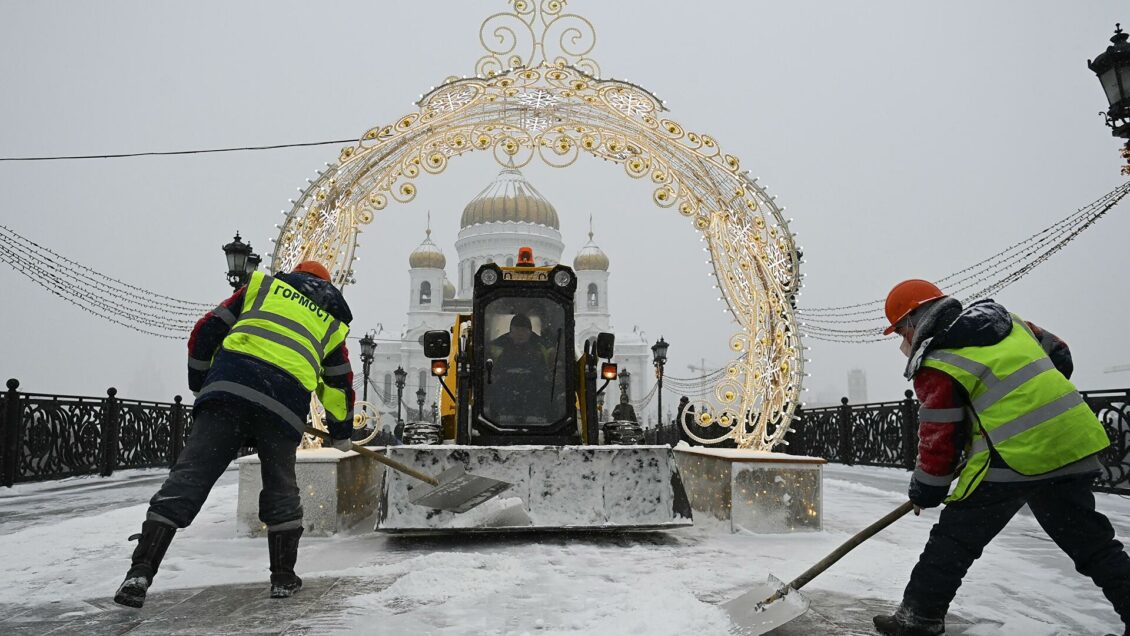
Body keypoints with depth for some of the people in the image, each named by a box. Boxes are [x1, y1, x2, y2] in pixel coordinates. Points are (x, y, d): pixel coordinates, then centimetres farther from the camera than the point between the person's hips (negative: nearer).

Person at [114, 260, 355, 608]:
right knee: (281, 488, 17)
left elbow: (207, 330, 20)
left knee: (189, 475, -1)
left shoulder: (263, 285, 27)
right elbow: (340, 385, 33)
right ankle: (284, 577, 20)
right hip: (286, 402, 1)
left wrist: (199, 383, 31)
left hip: (229, 383, 0)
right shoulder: (332, 320, 29)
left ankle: (141, 572, -8)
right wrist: (342, 434, 46)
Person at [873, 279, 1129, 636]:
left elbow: (940, 439, -6)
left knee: (954, 538, 4)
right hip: (1074, 442, 7)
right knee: (1090, 540, 19)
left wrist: (925, 492, 7)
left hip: (1014, 456, -7)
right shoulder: (1006, 321, 14)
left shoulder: (937, 365, -8)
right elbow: (1059, 356, 24)